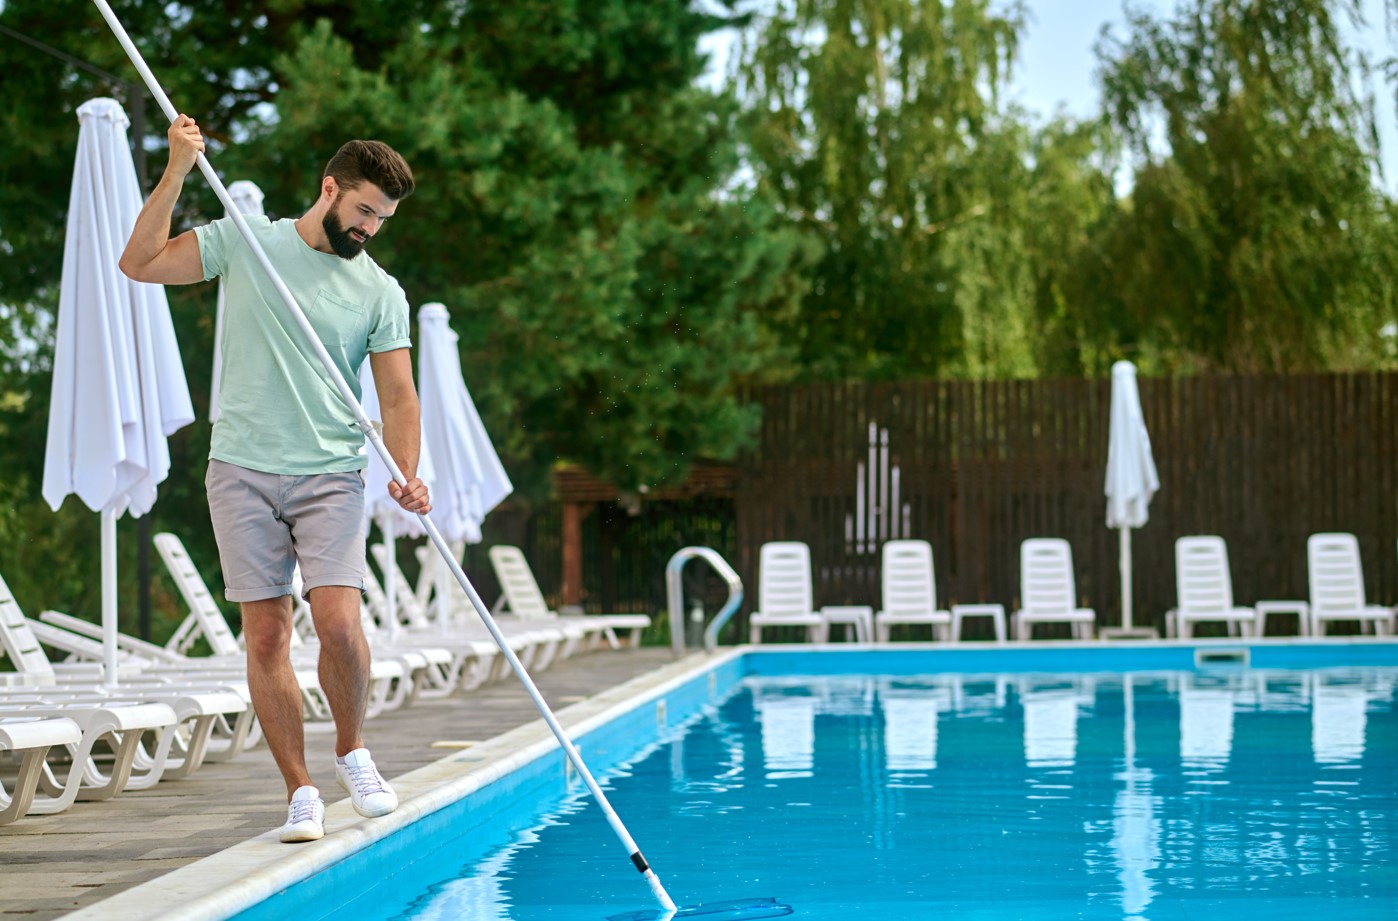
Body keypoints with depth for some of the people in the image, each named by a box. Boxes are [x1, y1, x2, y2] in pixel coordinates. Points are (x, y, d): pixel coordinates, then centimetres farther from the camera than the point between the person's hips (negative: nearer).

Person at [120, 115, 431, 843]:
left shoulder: (382, 293, 6)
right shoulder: (243, 242, 5)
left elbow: (397, 395, 2)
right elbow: (141, 263, 2)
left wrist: (406, 476, -13)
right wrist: (176, 174, -8)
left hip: (331, 476, 0)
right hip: (243, 471, 0)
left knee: (339, 621, -15)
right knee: (266, 634, -2)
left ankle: (351, 750, 11)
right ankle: (299, 790, 8)